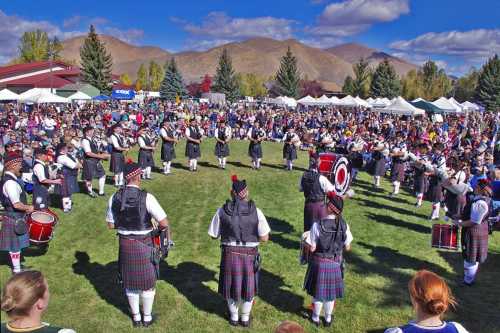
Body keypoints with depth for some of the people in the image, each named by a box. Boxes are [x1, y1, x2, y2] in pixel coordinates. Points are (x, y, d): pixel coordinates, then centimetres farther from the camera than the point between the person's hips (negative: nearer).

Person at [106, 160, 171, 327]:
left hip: (125, 244, 4)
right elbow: (164, 223, -21)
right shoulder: (146, 197, -20)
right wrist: (156, 229, 0)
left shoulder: (114, 198, -7)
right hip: (144, 244, -4)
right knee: (147, 282, 16)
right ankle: (147, 317, 33)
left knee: (130, 282, 21)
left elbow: (111, 224, 3)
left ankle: (136, 317, 38)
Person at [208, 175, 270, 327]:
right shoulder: (255, 211, -12)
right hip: (250, 255, 0)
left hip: (230, 254, 1)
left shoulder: (222, 210, -9)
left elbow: (213, 235, -1)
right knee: (248, 287, 20)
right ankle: (245, 318, 37)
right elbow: (264, 237, -9)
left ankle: (234, 317, 39)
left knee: (231, 285, 21)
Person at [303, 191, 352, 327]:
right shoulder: (344, 225, -14)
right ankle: (328, 319, 39)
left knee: (318, 291, 18)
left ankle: (316, 318, 37)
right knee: (331, 292, 21)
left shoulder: (317, 225, -23)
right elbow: (347, 247, -4)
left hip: (319, 263, -2)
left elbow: (312, 249, -17)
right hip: (335, 264, 2)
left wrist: (307, 244, 4)